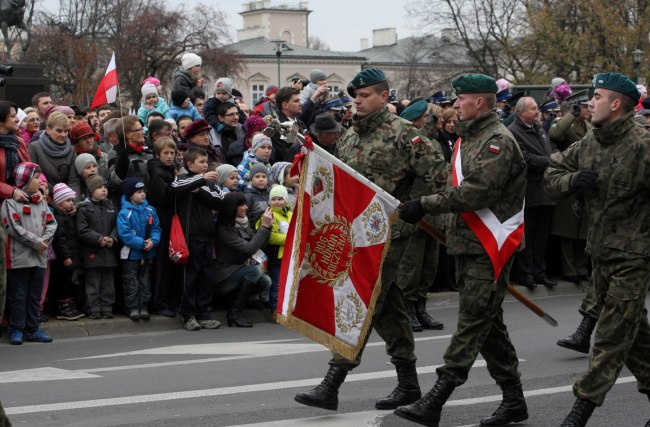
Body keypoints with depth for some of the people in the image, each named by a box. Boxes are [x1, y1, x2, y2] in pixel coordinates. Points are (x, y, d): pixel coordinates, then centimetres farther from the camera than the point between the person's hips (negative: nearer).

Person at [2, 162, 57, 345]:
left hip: (39, 258, 6)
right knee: (18, 295, -1)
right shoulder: (10, 202, -5)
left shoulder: (42, 201, 15)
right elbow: (14, 227, -15)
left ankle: (33, 329, 16)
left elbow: (52, 224, 8)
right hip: (19, 258, -6)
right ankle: (16, 330, 5)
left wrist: (44, 240, -11)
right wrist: (35, 242, -15)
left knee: (35, 295, 10)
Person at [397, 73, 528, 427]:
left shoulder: (499, 141, -14)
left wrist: (426, 204, -22)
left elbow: (476, 192, -24)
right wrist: (423, 207, 11)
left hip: (490, 248, -10)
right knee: (488, 323, 13)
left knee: (473, 322, -9)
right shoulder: (468, 138, 17)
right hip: (467, 244, 10)